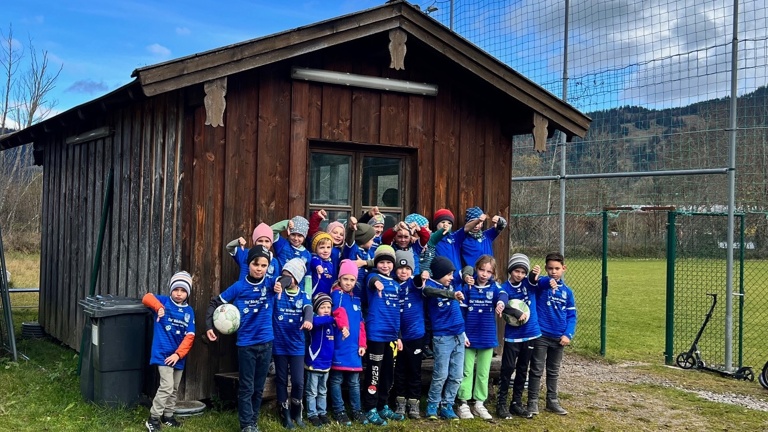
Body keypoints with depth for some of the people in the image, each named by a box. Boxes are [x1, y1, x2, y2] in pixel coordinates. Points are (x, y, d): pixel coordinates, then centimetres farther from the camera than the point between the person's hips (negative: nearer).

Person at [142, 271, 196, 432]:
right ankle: (153, 418, -3)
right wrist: (158, 307, -29)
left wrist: (178, 354, -13)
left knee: (175, 389, 16)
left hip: (178, 356, 5)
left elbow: (189, 336, -4)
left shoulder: (189, 311, 1)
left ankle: (168, 416, 32)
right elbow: (147, 298, -16)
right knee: (166, 386, -13)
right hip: (163, 353, -5)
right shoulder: (164, 302, -4)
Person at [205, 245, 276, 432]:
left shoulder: (270, 284, -2)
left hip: (266, 343, 2)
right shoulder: (239, 287, -6)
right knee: (246, 387, 1)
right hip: (246, 343, -2)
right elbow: (215, 303, 2)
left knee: (259, 387, 12)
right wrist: (209, 326, -7)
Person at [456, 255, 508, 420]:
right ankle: (463, 403, 12)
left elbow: (503, 294, -23)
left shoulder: (494, 286, -1)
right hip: (469, 336, -1)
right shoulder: (467, 286, -2)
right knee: (467, 371, 5)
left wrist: (501, 302, -47)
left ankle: (479, 404, 21)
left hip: (487, 338, 2)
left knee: (483, 373, 11)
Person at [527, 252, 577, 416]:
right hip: (540, 335, -4)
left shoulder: (567, 291, 4)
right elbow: (533, 281, -31)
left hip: (558, 337, 4)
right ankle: (533, 401, 11)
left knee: (553, 371, 16)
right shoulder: (541, 284, -6)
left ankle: (552, 401, 26)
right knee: (537, 370, 3)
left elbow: (571, 315, 6)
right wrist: (549, 282, -51)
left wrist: (568, 334, -7)